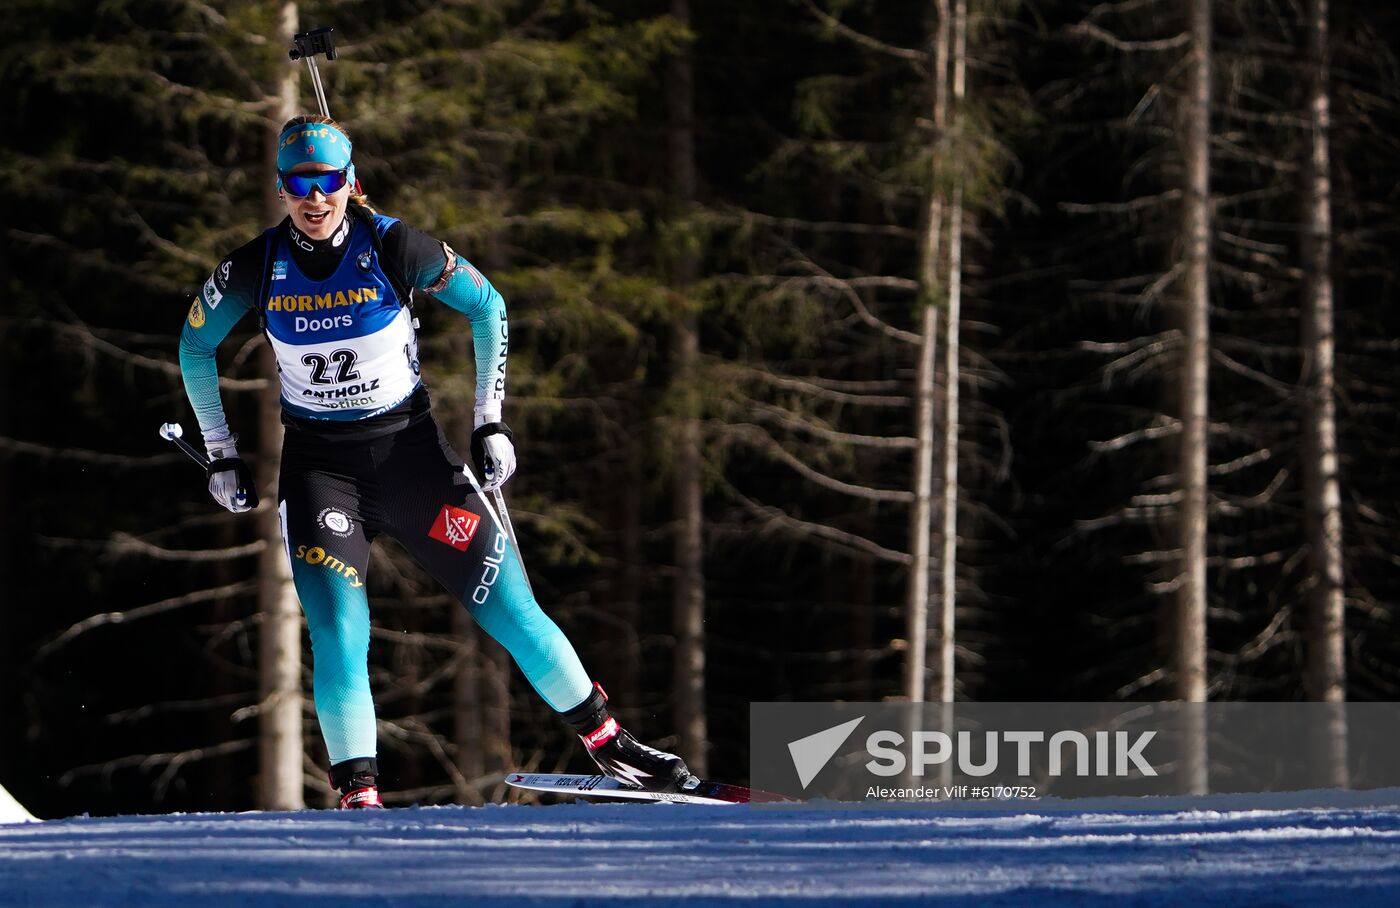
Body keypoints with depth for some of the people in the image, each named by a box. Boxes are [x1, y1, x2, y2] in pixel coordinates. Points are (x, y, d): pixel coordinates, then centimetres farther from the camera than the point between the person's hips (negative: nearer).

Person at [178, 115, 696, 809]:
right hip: (317, 464, 0)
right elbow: (195, 345, 9)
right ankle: (358, 798, -12)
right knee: (338, 637, -16)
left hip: (409, 446, 0)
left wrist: (491, 422, 0)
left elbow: (488, 307, 2)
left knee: (511, 608, 0)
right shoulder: (257, 268, -9)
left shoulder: (393, 247, -13)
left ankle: (605, 744, 15)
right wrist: (221, 457, 8)